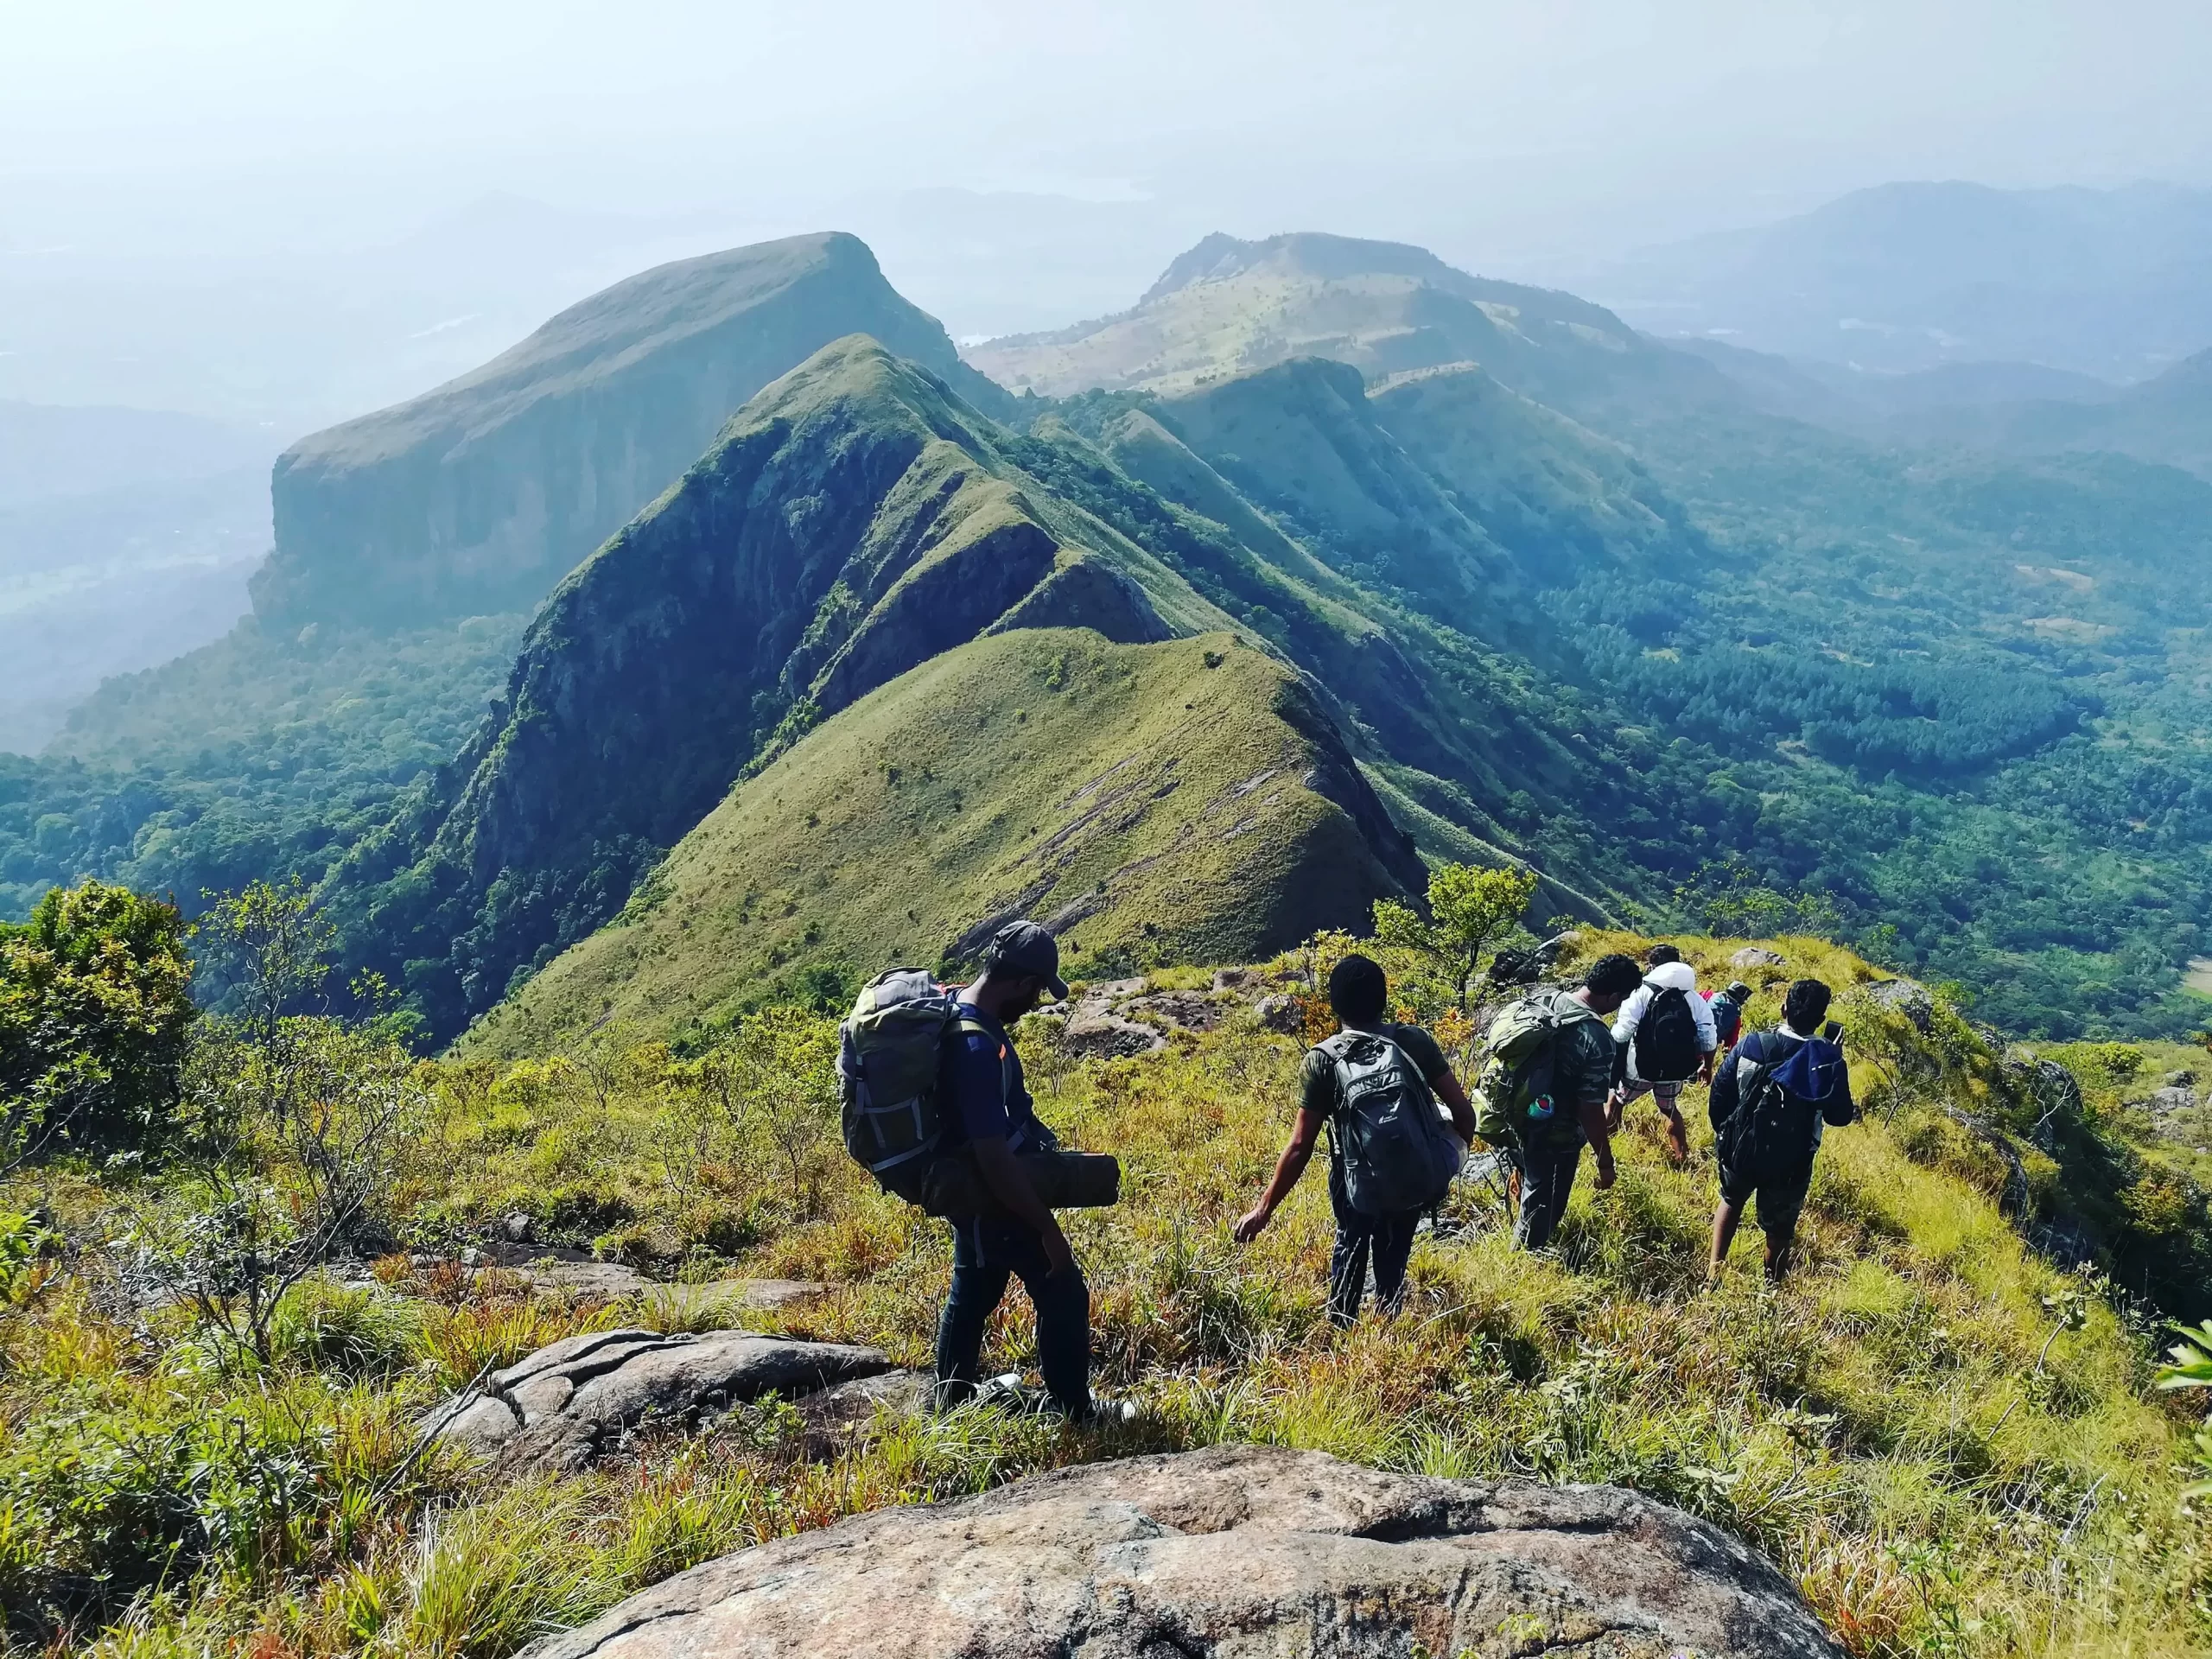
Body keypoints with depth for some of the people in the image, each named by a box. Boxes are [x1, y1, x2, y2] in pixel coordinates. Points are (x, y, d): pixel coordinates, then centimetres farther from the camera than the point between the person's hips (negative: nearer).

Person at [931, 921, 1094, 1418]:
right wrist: (1048, 1229, -24)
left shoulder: (952, 1010, -2)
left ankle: (951, 1403, 37)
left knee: (972, 1294, 23)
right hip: (995, 1199, -9)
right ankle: (1075, 1415, 16)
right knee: (1064, 1296, 4)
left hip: (969, 1190, 9)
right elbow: (994, 1158, -32)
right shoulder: (978, 1049, -33)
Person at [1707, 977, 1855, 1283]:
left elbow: (1720, 1094, -6)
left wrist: (1722, 1135, 11)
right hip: (1790, 1163, -1)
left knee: (1732, 1201, 30)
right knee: (1779, 1229, 19)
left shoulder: (1751, 1045, -13)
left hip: (1741, 1150, 2)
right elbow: (1840, 1116, -6)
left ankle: (1714, 1271, 25)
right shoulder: (1829, 1059, -16)